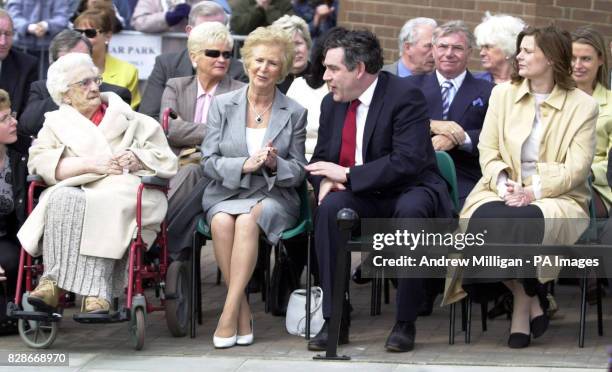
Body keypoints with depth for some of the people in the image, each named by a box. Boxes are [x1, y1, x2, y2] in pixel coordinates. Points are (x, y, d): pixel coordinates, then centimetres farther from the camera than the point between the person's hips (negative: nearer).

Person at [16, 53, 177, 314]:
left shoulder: (130, 120, 22)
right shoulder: (56, 124, 22)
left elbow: (166, 161, 14)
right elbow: (39, 162, 1)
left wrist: (136, 159, -7)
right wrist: (91, 165, -9)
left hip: (126, 191, -1)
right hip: (77, 189, 1)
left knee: (100, 205, -35)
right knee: (62, 200, -34)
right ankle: (52, 284, -42)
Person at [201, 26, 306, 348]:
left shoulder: (294, 113, 7)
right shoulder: (222, 105, 8)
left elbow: (298, 172, 8)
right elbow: (209, 162, 3)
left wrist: (275, 164, -14)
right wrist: (244, 165, -15)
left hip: (274, 197, -1)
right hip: (225, 194, 1)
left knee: (248, 219, -35)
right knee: (222, 222, -34)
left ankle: (229, 314, -34)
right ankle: (243, 313, -26)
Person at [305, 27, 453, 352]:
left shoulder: (405, 96, -15)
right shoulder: (332, 103, 7)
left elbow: (408, 162, -25)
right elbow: (321, 157, 17)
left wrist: (347, 174, -25)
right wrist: (325, 180, -9)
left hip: (410, 192, -5)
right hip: (364, 199, 5)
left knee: (410, 210, -39)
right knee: (330, 208, -28)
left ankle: (405, 322, -27)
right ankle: (334, 321, -23)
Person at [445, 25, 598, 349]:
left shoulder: (582, 106, 2)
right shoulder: (503, 94, 12)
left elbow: (576, 168, -6)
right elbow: (488, 152, 8)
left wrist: (533, 192, -20)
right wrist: (504, 185, -13)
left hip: (558, 199, -3)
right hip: (503, 194, 3)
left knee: (521, 221, -38)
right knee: (486, 220, -34)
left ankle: (524, 302, -13)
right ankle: (530, 300, -16)